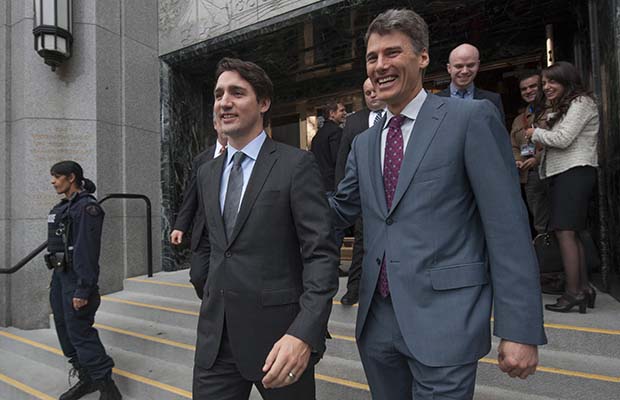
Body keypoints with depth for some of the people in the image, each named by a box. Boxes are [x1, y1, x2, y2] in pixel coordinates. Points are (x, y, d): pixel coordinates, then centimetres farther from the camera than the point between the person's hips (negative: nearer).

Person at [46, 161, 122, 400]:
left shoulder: (86, 207, -15)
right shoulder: (62, 207, 14)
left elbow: (87, 250, -20)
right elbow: (57, 243, 17)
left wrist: (83, 289, -22)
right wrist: (56, 280, 17)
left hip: (76, 278, -9)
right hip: (60, 276, 9)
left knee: (79, 331, -8)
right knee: (65, 330, 13)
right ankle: (86, 379, 27)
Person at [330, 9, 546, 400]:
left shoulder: (471, 118, -7)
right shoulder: (363, 143, 10)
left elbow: (508, 227, -10)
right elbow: (340, 210, 13)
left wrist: (520, 330, -12)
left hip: (442, 320, -5)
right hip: (377, 320, 6)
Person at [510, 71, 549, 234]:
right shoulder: (518, 120, 21)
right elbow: (513, 147, 22)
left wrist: (538, 158, -18)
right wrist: (517, 161, 2)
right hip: (530, 176, 6)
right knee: (541, 225, 12)